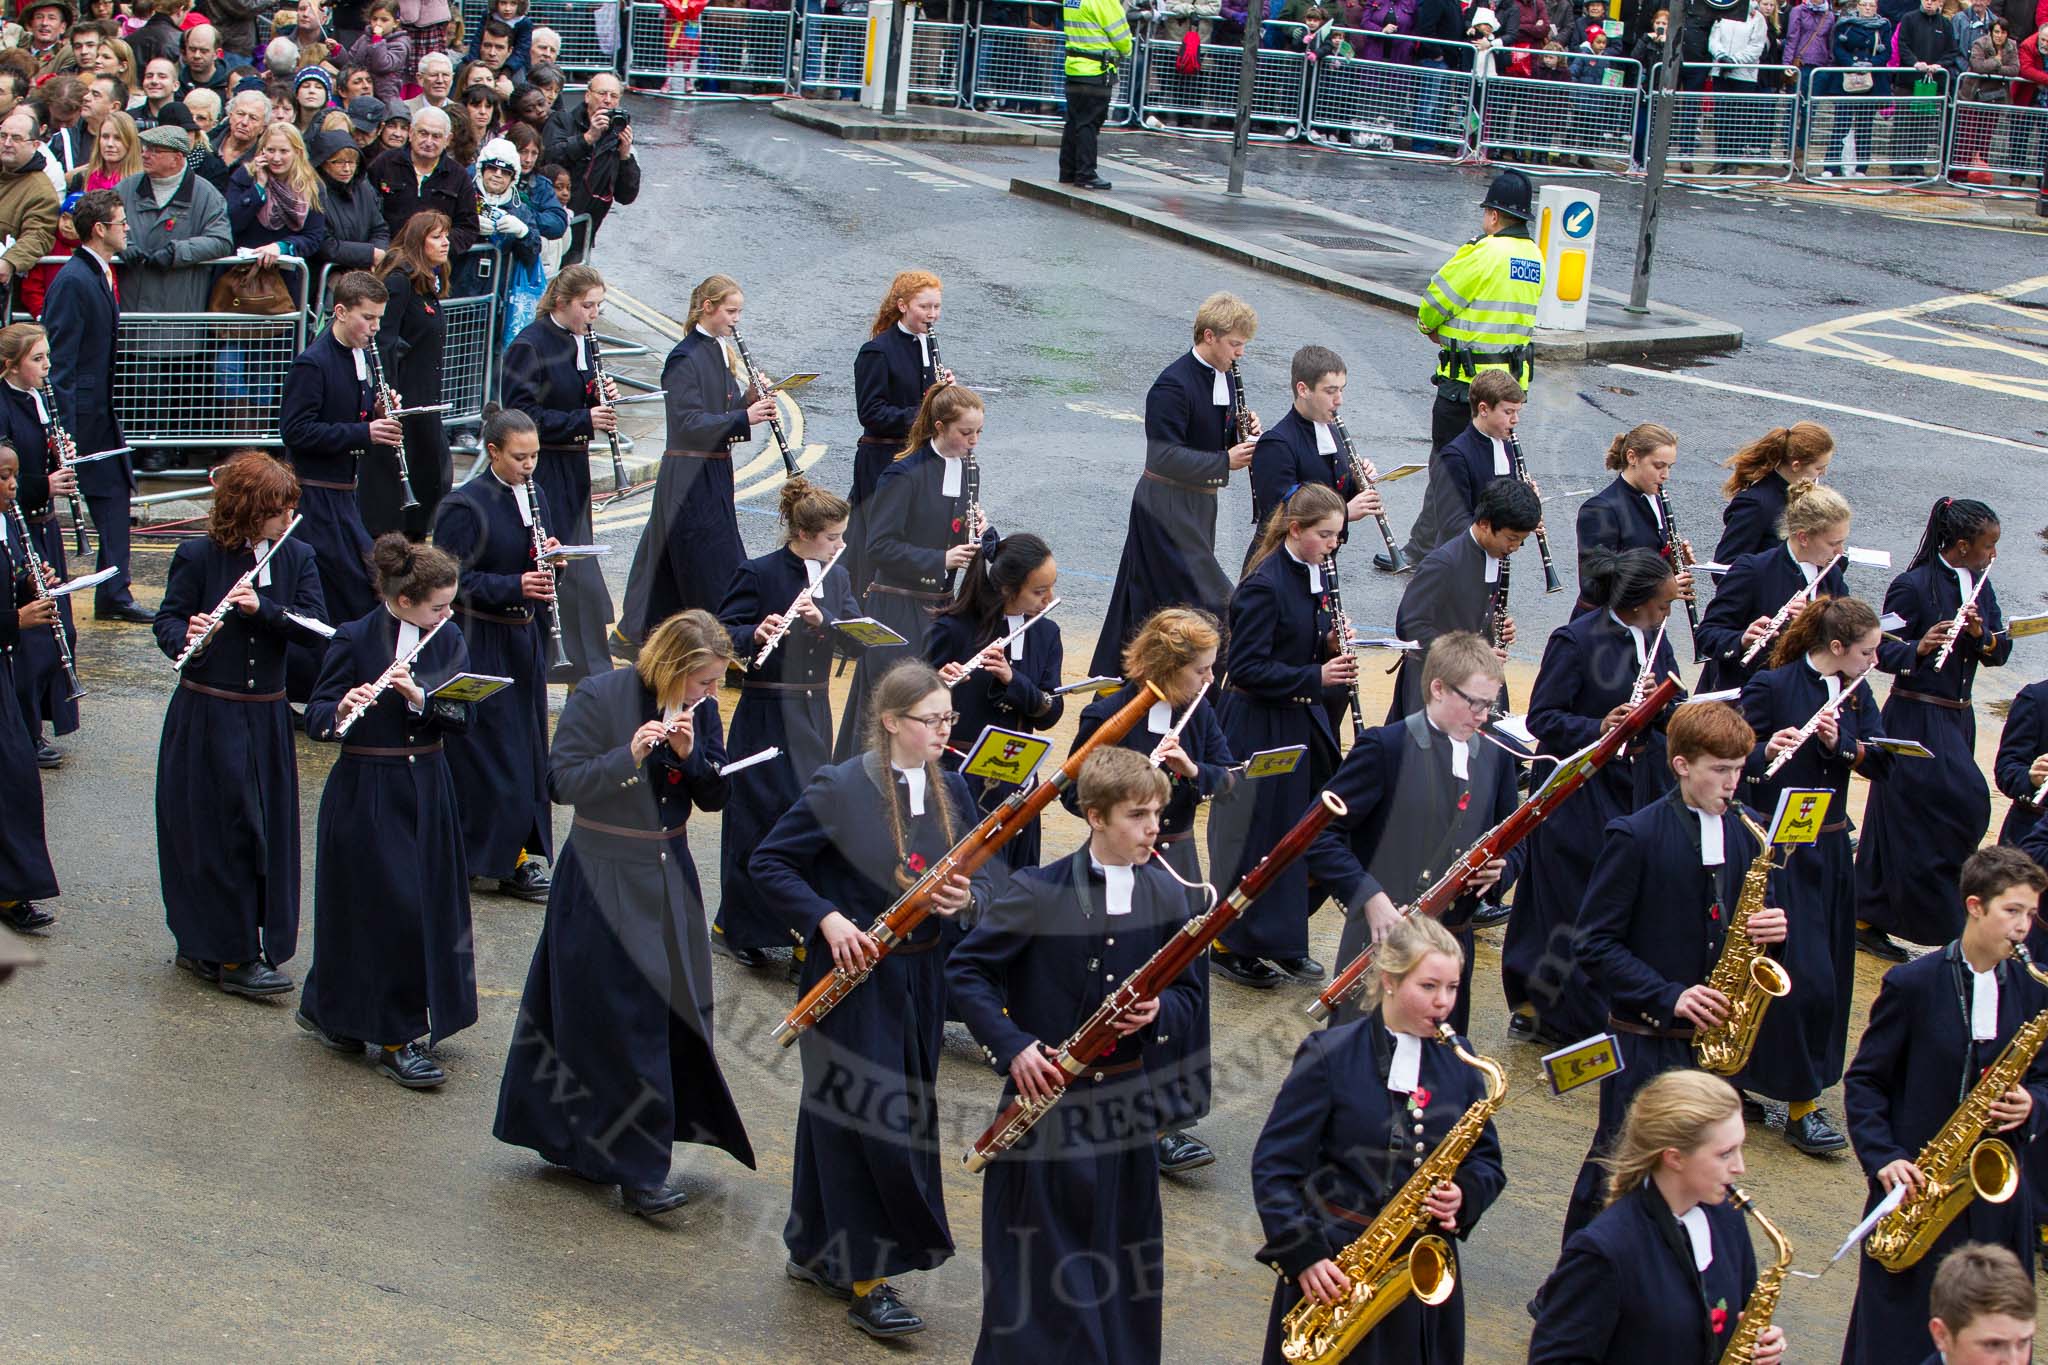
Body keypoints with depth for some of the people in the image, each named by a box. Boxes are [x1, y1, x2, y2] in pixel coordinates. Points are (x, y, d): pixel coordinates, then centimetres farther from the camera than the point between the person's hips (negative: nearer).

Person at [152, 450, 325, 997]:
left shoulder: (297, 557, 3)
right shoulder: (197, 556, -7)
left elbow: (317, 628, -6)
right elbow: (168, 619, -5)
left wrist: (262, 607, -22)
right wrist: (186, 637, -28)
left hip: (266, 718, 5)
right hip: (205, 719, -5)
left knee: (266, 830, 8)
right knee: (225, 830, -3)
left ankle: (201, 947, 21)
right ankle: (236, 956, 4)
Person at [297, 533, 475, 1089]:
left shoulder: (446, 639, 4)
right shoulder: (354, 641, -11)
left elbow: (462, 716, -4)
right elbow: (314, 717, -13)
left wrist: (421, 698, -22)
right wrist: (341, 711, -34)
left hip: (427, 791, 6)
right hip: (366, 796, -6)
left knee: (429, 906, 12)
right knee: (388, 910, -4)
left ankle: (328, 1011, 29)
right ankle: (394, 1039, 7)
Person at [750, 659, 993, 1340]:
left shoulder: (951, 789, 4)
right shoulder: (840, 790, -13)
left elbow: (978, 877, 9)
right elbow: (767, 863, -8)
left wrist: (965, 896, -14)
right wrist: (826, 919, -20)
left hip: (920, 980, 6)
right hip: (853, 981, -5)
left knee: (842, 1114, 16)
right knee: (870, 1121, -4)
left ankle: (817, 1251, 30)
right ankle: (865, 1280, 5)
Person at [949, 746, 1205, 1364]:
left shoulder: (1169, 897, 1)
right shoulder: (1038, 892, -11)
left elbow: (1188, 993, 10)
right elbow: (965, 969, -6)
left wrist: (1157, 1010, -13)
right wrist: (1012, 1047, -16)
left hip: (1125, 1103, 4)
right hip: (1045, 1101, -3)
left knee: (1123, 1264, 11)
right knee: (1034, 1268, 2)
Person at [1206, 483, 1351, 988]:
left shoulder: (1314, 576, 6)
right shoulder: (1263, 586, -20)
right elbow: (1247, 668, -22)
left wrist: (1334, 646, -5)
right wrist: (1315, 677, -26)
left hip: (1301, 721, 8)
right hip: (1258, 727, -8)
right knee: (1253, 836, 1)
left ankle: (1281, 940, 28)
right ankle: (1230, 946, 15)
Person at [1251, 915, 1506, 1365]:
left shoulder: (1457, 1062, 5)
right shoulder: (1329, 1055, -8)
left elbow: (1487, 1162, 11)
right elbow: (1273, 1167, -9)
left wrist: (1464, 1197, -11)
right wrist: (1303, 1253, -18)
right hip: (1332, 1272, -4)